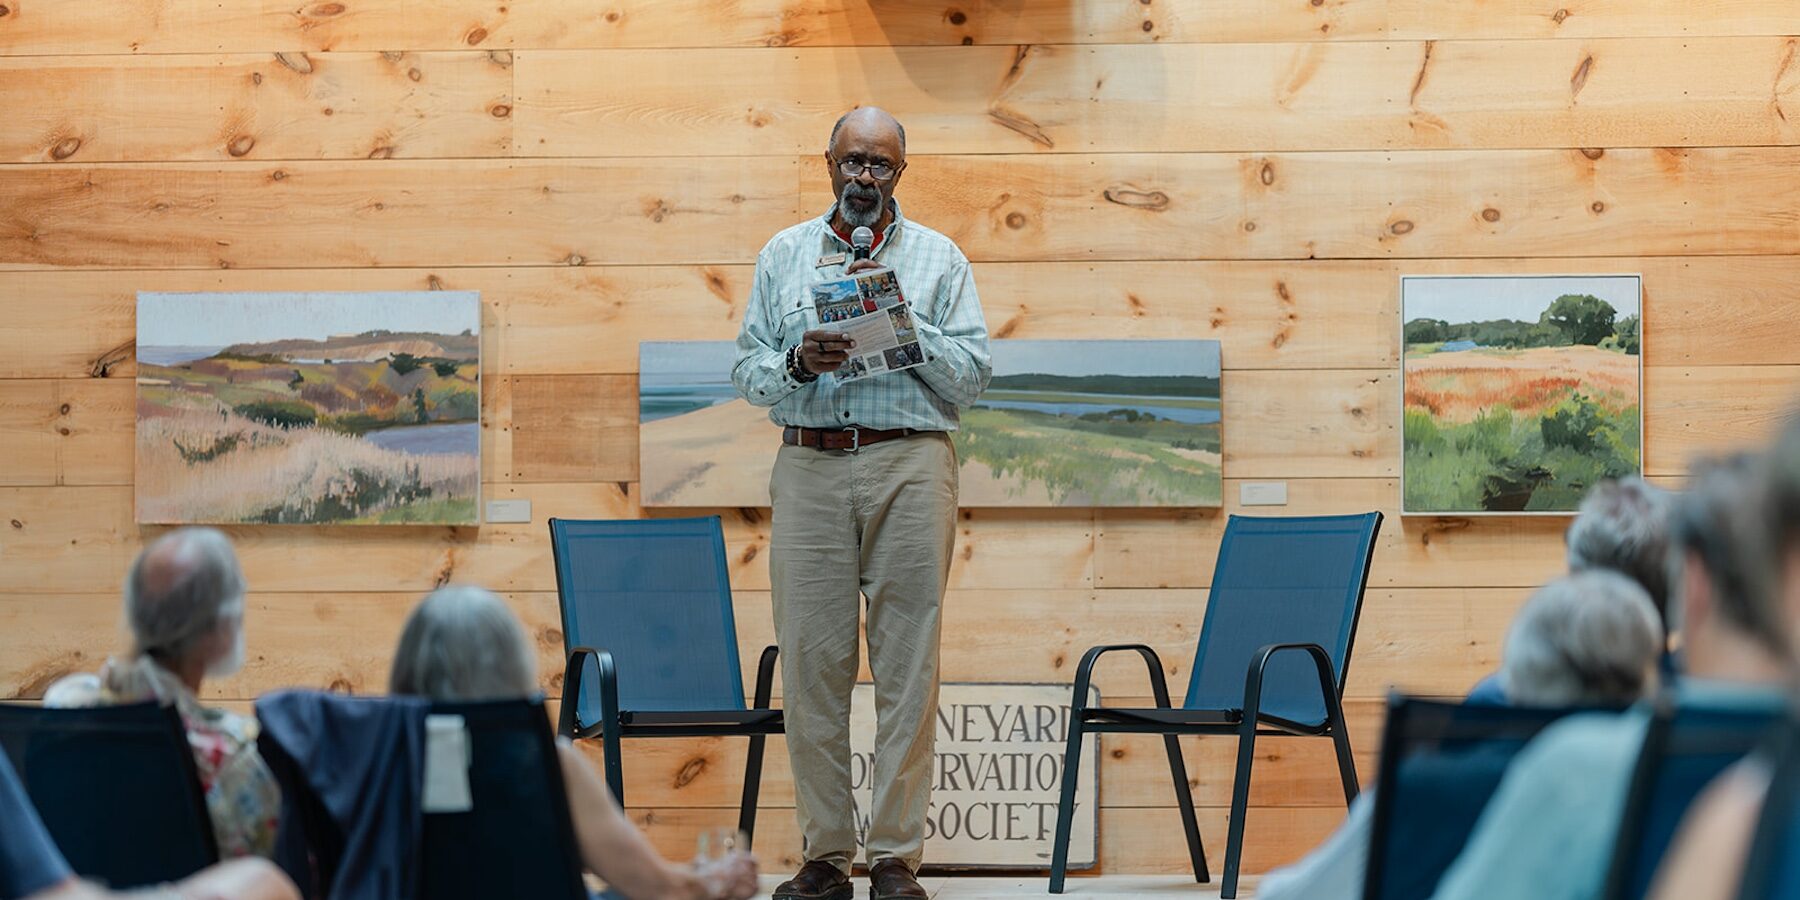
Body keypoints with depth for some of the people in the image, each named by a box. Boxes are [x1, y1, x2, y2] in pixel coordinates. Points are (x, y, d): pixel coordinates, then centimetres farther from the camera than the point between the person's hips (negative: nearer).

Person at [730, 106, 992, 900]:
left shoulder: (938, 258, 12)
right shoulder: (783, 255, 16)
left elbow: (972, 374, 4)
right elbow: (747, 371, 10)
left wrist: (901, 322, -9)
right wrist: (797, 363, -10)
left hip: (909, 464, -1)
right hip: (808, 468, 1)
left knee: (907, 664, -4)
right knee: (812, 660, -1)